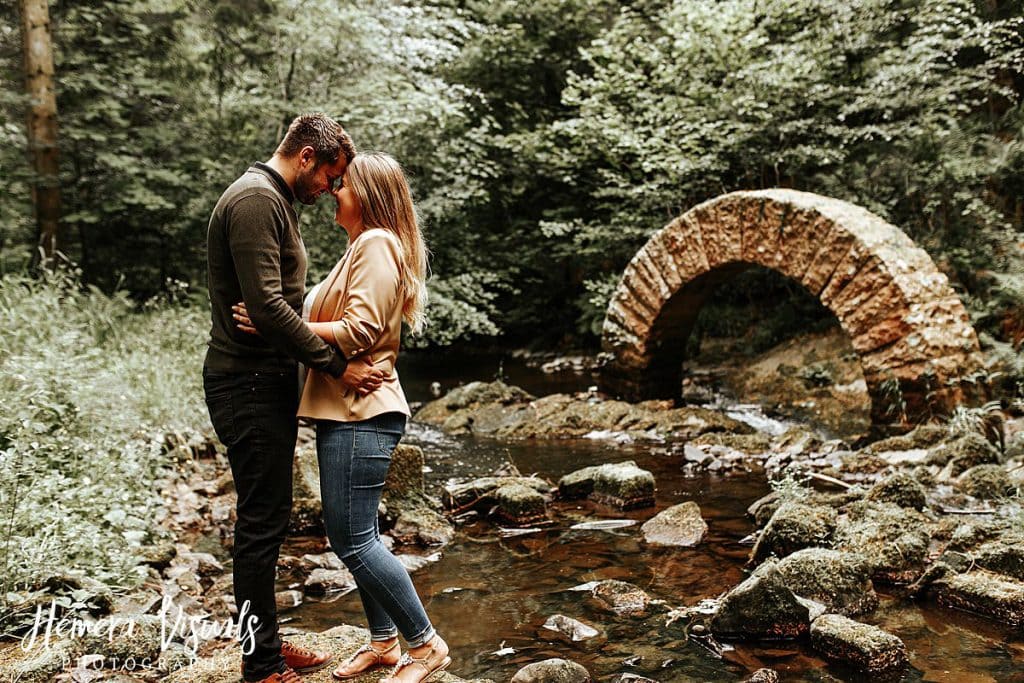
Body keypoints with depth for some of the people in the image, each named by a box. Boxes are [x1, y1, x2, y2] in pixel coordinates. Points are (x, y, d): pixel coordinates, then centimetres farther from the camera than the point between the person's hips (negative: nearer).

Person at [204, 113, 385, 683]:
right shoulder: (255, 199, -15)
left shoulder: (276, 202, 18)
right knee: (262, 521, -3)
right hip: (249, 384, -11)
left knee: (269, 518, 16)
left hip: (269, 382, 11)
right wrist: (336, 365, -21)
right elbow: (266, 304, -24)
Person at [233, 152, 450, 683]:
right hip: (346, 411, 10)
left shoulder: (377, 244, -10)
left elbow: (358, 330, -20)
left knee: (352, 539, -8)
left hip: (361, 415, -10)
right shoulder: (363, 246, 22)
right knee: (357, 537, 14)